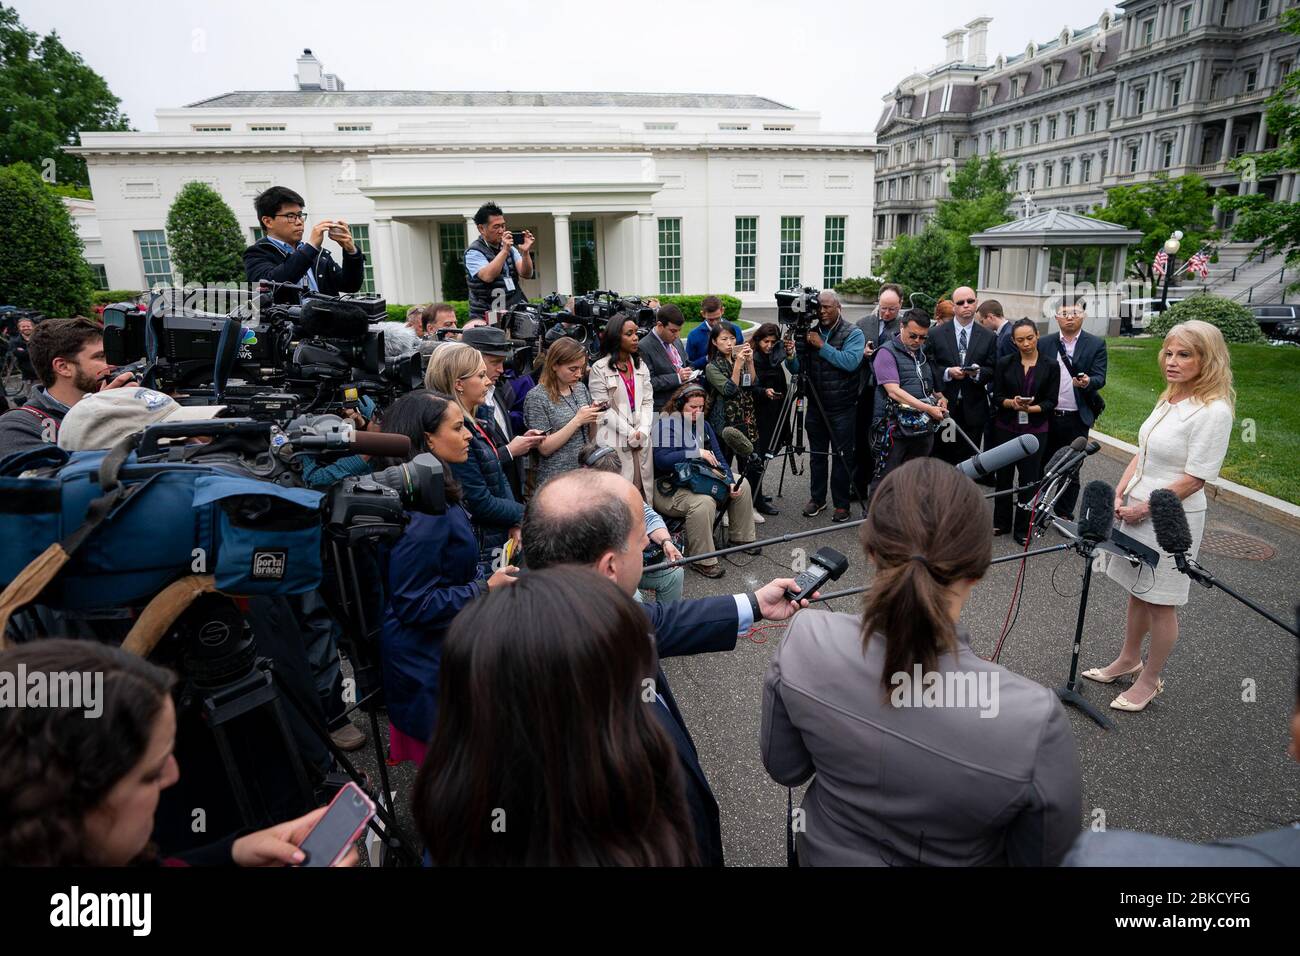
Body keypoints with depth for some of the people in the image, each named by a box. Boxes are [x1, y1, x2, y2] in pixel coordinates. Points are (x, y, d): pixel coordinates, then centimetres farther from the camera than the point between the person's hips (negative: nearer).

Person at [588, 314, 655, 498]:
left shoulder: (641, 366, 14)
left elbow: (648, 401, 10)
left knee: (642, 491, 4)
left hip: (642, 440, 5)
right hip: (614, 441, -4)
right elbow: (603, 409, -7)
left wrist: (643, 431, -6)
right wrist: (630, 434, -10)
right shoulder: (600, 368, -3)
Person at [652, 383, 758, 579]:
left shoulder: (703, 425, 13)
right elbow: (661, 459, -25)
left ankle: (742, 537, 19)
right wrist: (697, 453, -24)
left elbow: (718, 456, 10)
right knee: (703, 502, -35)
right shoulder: (666, 424, -12)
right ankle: (702, 562, -24)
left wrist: (730, 482, -5)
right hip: (669, 487, -9)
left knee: (742, 485, 5)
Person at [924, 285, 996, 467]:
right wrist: (948, 372, -15)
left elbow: (992, 371, 7)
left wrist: (978, 373, -14)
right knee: (940, 458, 2)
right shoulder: (935, 333, 3)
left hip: (973, 409, 1)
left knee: (968, 460, 3)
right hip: (943, 406, -1)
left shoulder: (988, 337, 8)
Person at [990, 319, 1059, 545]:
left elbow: (1051, 401, -1)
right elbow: (997, 397, 2)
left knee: (1029, 478, 1)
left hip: (1035, 430, -1)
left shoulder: (1050, 366, 2)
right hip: (1006, 428, 1)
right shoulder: (1005, 364, 3)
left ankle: (1023, 528, 12)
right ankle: (1001, 522, 20)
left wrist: (1032, 408, -19)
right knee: (1003, 475, 6)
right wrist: (1011, 403, -19)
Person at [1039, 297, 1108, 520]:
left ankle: (1064, 514, 21)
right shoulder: (1045, 343, 4)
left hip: (1077, 418, -1)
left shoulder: (1096, 344, 0)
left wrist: (1087, 382, -28)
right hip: (1047, 416, 1)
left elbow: (1100, 379, -7)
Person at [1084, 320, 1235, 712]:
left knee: (1160, 602, 7)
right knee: (1138, 591, 20)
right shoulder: (1170, 398, 7)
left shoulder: (1213, 410, -18)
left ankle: (1150, 680, 23)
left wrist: (1144, 508, -15)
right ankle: (1128, 660, 37)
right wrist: (1121, 494, 2)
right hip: (1138, 510, 8)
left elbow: (1194, 478, -19)